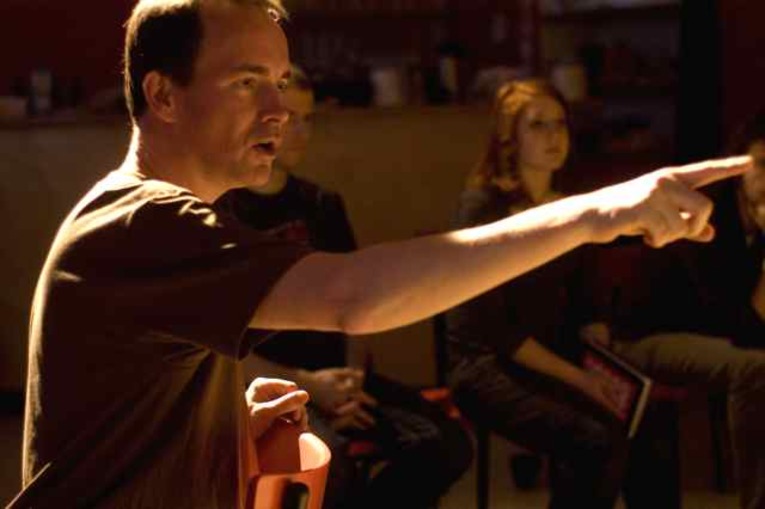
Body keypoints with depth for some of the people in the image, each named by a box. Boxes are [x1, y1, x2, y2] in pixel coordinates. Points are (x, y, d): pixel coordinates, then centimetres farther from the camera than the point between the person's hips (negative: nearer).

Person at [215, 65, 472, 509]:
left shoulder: (322, 206, 14)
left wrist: (352, 375, -5)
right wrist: (302, 383, -16)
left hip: (331, 372, 6)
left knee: (448, 444, -14)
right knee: (325, 461, -36)